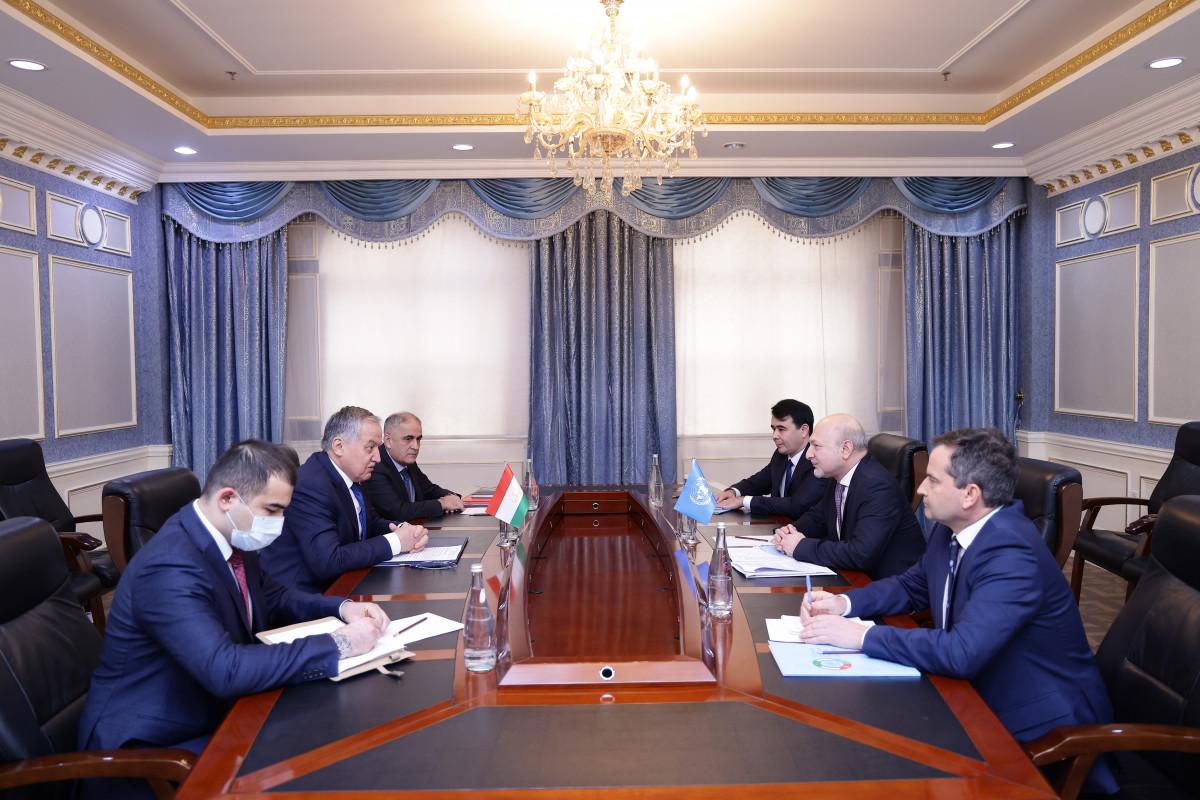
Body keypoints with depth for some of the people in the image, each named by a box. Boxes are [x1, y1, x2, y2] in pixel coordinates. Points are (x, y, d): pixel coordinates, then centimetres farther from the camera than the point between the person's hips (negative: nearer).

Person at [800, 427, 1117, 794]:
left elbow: (961, 653, -37)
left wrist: (861, 635, -31)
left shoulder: (1012, 554, -29)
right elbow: (912, 585, 12)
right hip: (981, 694, 8)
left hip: (1039, 723, -7)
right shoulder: (951, 528, -2)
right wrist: (845, 603, -6)